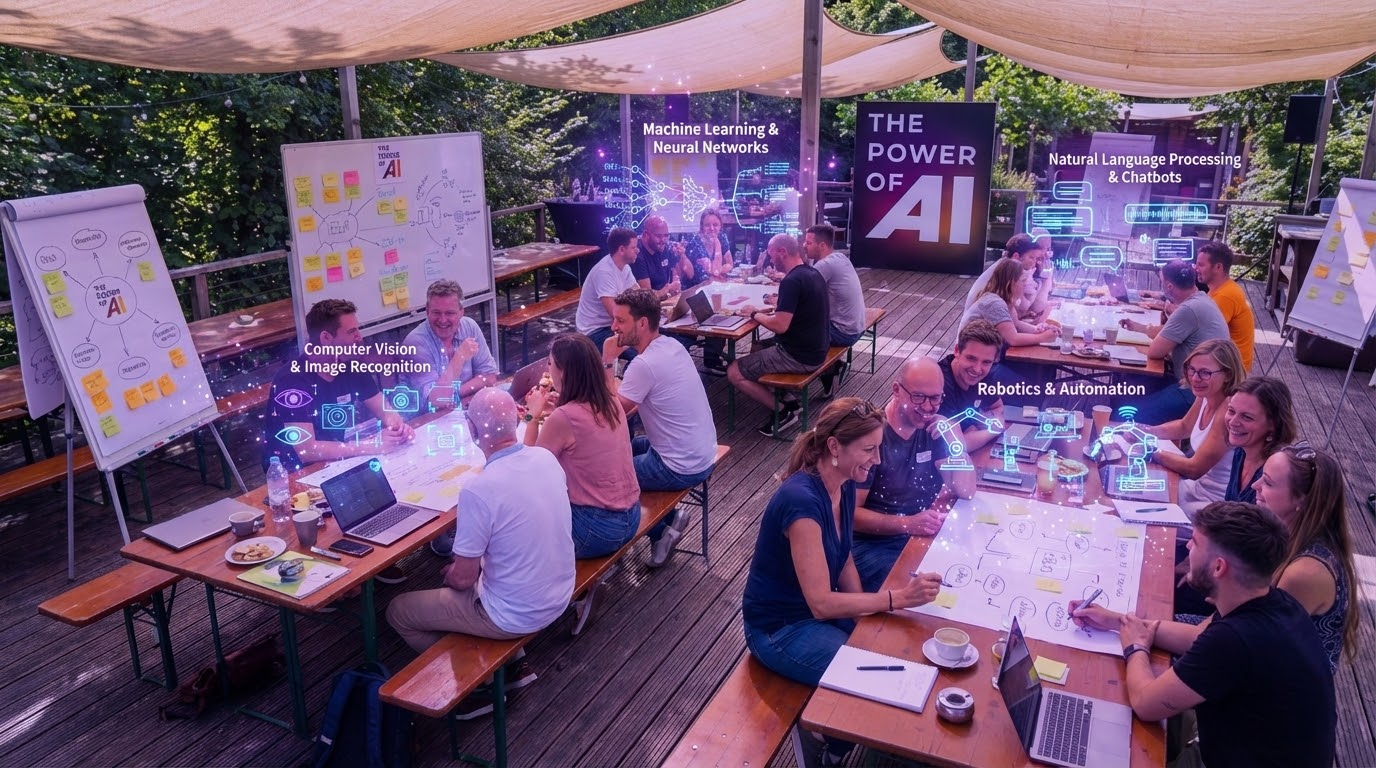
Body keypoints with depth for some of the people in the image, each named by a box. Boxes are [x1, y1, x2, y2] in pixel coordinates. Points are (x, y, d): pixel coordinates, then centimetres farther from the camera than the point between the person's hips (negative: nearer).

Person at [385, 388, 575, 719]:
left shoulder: (479, 489, -28)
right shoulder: (546, 458, -7)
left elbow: (463, 579, -18)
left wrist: (451, 573, 6)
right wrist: (465, 561, 15)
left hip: (517, 616, -7)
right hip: (559, 596, 7)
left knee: (397, 612, 12)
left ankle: (476, 684, 17)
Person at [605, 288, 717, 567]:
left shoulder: (645, 364, -25)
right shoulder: (672, 345, 2)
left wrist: (608, 363, -10)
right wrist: (618, 386, -1)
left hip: (682, 468, -9)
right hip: (702, 453, 9)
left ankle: (660, 532, 17)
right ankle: (667, 519, 22)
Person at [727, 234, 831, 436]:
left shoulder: (792, 281, -23)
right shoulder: (813, 273, 7)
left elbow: (780, 326, -27)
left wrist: (755, 314, -10)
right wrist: (778, 307, 11)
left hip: (800, 356, -10)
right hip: (816, 348, 10)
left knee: (734, 372, -5)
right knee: (757, 349, 28)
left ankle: (782, 411, 1)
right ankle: (787, 399, 17)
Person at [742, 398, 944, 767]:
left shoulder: (845, 485, -6)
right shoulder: (802, 501, -32)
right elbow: (821, 604, -31)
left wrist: (867, 613, -6)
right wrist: (897, 598, -32)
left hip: (821, 607, 8)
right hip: (780, 627, -8)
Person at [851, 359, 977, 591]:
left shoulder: (932, 428, 2)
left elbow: (966, 491, -1)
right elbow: (850, 513, -17)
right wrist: (907, 523, -28)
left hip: (924, 535, 7)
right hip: (873, 543, -6)